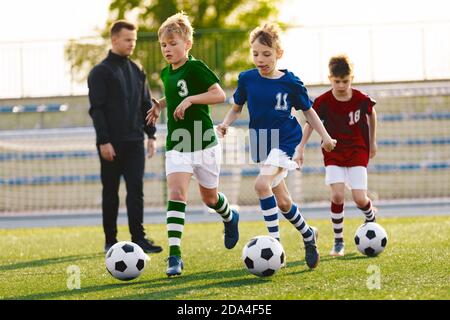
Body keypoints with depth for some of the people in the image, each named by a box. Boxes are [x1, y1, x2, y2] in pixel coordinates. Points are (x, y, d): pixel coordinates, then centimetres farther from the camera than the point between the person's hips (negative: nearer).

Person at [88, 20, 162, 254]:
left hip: (134, 142, 4)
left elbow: (146, 105, 18)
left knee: (136, 189, -4)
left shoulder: (136, 71, 14)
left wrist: (151, 135, 9)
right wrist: (104, 141, -16)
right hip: (112, 144, -4)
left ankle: (138, 238, -7)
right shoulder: (100, 72, -3)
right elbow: (96, 109, -9)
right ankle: (110, 241, 9)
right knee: (110, 192, 3)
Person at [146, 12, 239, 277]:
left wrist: (190, 100, -26)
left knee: (210, 197, 13)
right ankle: (174, 255, -22)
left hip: (204, 144, -4)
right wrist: (160, 105, 14)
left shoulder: (195, 68, -13)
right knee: (177, 194, -16)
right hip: (177, 145, 4)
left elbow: (219, 95, -20)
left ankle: (230, 218, 50)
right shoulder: (167, 73, 9)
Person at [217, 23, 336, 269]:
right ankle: (308, 235, 37)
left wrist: (325, 136, -3)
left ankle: (275, 241, -23)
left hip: (285, 140, -5)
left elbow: (308, 110, 5)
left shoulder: (290, 82, -8)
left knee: (262, 184, -28)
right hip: (261, 143, 5)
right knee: (282, 202, 11)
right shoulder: (247, 79, 0)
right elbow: (236, 108, 12)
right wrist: (226, 123, -8)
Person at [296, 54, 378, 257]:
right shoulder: (323, 102, -12)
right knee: (337, 195, -16)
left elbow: (371, 114, 11)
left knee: (359, 199, -10)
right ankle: (338, 242, -1)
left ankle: (371, 219, 27)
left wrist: (372, 142, 18)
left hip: (357, 151, 0)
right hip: (333, 153, 0)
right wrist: (301, 148, -5)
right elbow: (310, 122, 1)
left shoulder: (361, 99, -10)